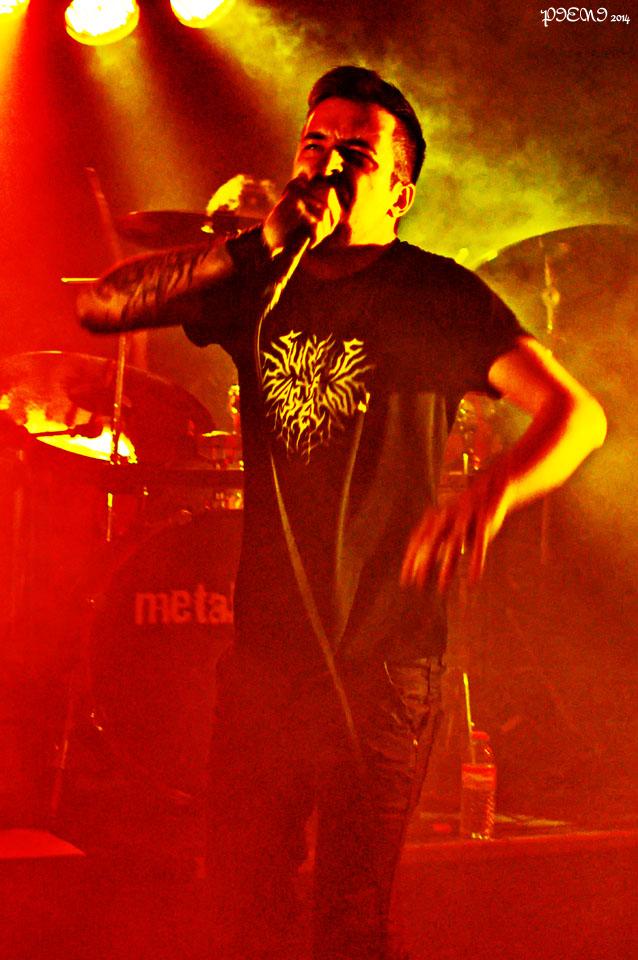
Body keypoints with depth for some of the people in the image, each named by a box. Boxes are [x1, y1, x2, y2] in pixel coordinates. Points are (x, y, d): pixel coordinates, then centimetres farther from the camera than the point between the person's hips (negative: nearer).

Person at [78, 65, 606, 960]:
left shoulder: (437, 297, -6)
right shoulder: (258, 282, 7)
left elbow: (578, 413, -16)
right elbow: (98, 306, -4)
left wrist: (492, 493, -38)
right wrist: (262, 244, -13)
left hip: (383, 660, -4)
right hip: (266, 645, 4)